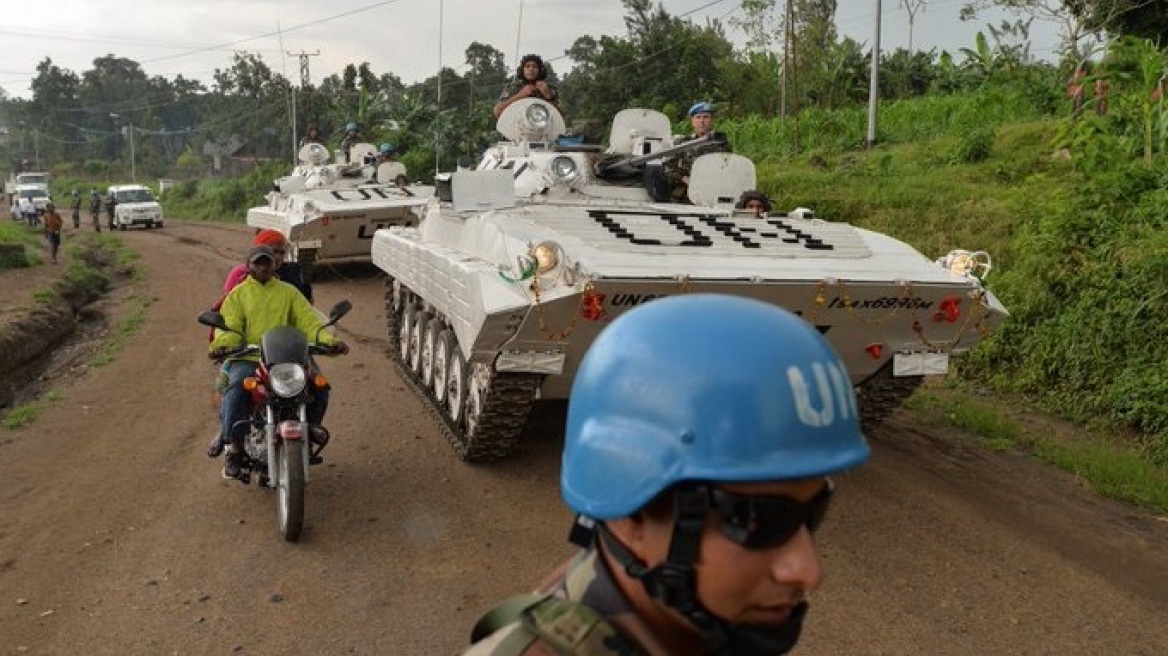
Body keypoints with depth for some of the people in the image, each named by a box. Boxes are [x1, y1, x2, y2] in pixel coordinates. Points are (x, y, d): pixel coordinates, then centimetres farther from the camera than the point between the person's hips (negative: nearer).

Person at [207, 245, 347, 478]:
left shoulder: (288, 292, 17)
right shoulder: (238, 294, 13)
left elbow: (308, 319, 4)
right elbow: (228, 326, 0)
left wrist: (329, 339, -15)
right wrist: (222, 344, -24)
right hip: (246, 359, -1)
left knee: (319, 385, -18)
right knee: (236, 387, -32)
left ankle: (310, 425, 12)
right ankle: (232, 445, -16)